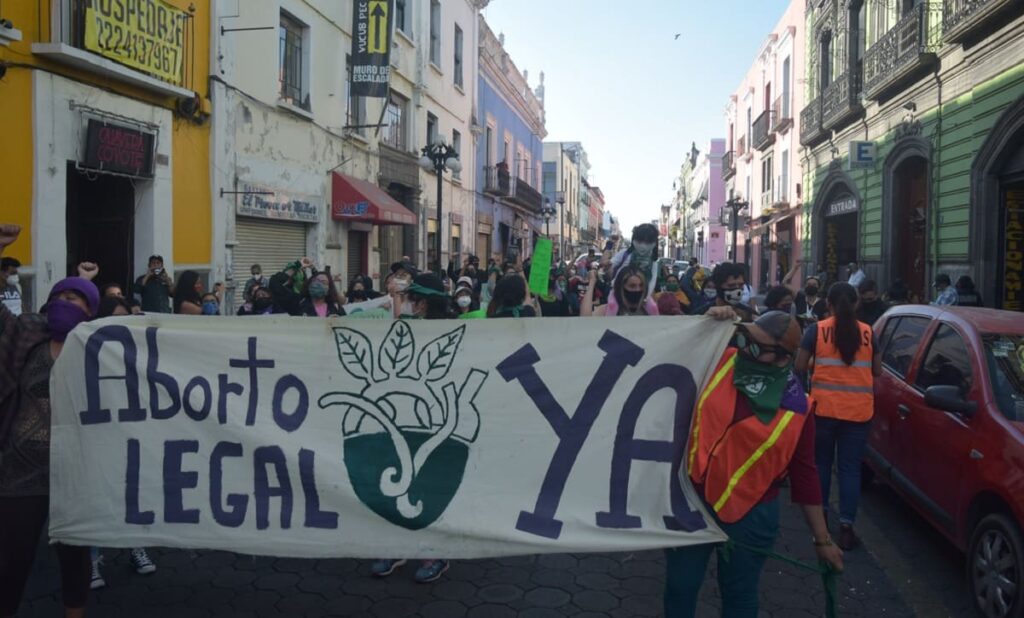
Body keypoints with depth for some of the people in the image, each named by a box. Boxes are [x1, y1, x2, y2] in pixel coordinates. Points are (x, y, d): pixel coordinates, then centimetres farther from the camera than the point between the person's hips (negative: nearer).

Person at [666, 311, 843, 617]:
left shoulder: (796, 408, -10)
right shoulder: (722, 361, -6)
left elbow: (804, 473, -3)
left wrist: (822, 538, 0)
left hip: (749, 515, -2)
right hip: (690, 500, 2)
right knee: (679, 587, 15)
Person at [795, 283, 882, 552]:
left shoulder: (817, 330, -3)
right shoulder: (868, 332, 3)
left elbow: (800, 367, -1)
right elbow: (877, 371, 10)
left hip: (824, 407, -1)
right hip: (858, 411, 1)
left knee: (822, 462, 17)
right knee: (850, 468, 5)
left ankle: (820, 513, 29)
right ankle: (846, 526, 3)